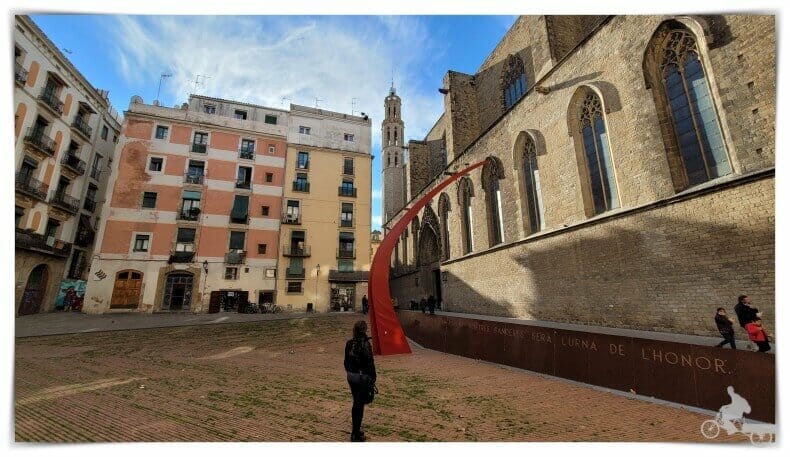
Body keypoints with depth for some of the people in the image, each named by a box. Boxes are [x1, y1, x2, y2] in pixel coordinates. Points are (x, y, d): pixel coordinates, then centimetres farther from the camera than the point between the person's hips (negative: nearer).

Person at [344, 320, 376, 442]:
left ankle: (355, 429, 32)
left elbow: (346, 361, 8)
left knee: (356, 403, 20)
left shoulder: (349, 343, -1)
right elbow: (370, 363, -16)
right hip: (363, 377, -6)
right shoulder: (365, 344, -20)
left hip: (351, 376, 6)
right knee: (360, 404, 5)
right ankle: (356, 434, 14)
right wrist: (373, 377, -5)